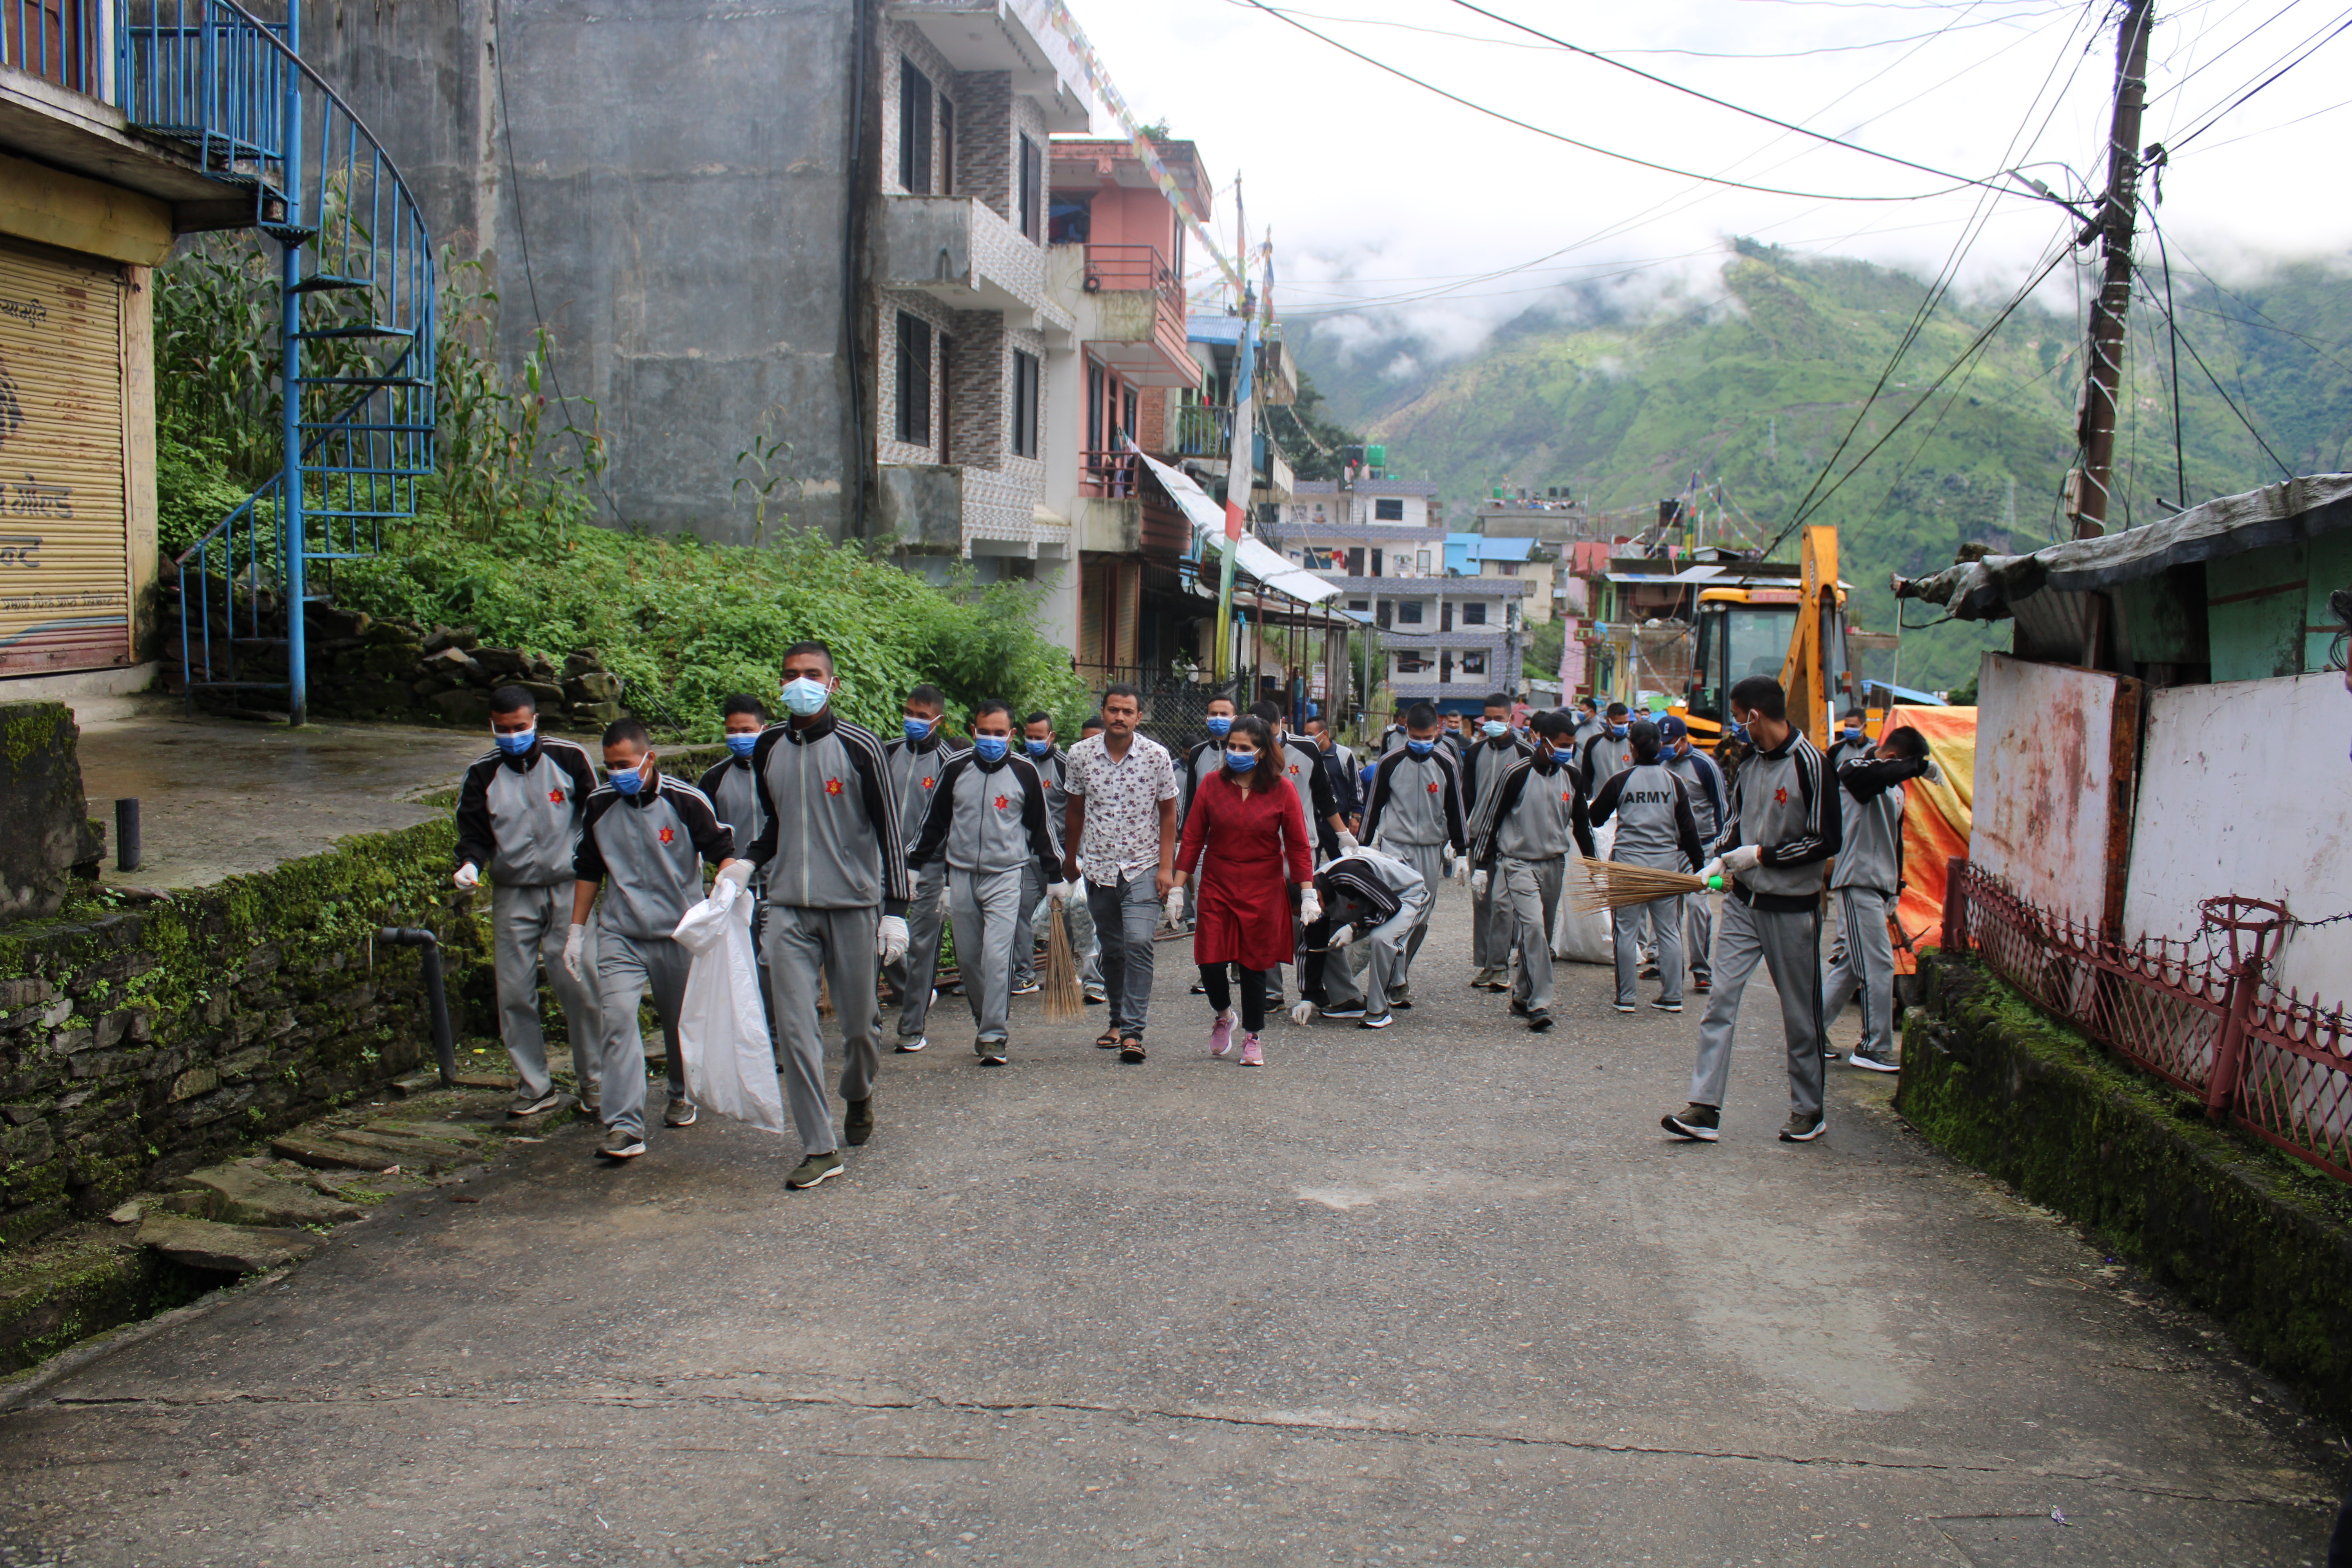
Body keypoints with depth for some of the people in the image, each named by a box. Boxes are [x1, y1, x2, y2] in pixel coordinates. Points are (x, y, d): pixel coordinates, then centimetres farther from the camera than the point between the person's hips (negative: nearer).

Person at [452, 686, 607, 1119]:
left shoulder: (569, 758, -1)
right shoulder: (481, 774, 4)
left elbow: (595, 816, 7)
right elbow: (474, 832, 5)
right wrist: (470, 864, -15)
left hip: (568, 890, -2)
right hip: (512, 896, 2)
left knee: (580, 989, -5)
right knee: (515, 994, 2)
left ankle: (593, 1081, 11)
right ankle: (534, 1086, 15)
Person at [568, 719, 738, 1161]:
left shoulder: (688, 802, -10)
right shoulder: (600, 806, 2)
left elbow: (723, 851, -5)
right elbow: (588, 871, 13)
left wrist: (729, 877, -29)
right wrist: (576, 932, 13)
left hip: (679, 933, -1)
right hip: (619, 936, 2)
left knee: (681, 1021, 13)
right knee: (619, 1018, -15)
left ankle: (682, 1095, 41)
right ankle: (624, 1128, -18)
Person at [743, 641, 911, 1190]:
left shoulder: (859, 746, -5)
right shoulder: (767, 748, 8)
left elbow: (888, 829, -4)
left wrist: (896, 909, -7)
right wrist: (748, 865, 7)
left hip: (854, 904, -3)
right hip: (788, 908, 3)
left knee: (858, 1022, 7)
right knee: (796, 1027, -5)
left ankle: (858, 1097, 39)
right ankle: (819, 1149, 0)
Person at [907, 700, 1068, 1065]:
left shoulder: (1024, 772, 0)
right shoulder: (956, 769, 5)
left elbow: (1041, 827, 8)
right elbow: (935, 821, 14)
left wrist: (1055, 877, 10)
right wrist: (914, 863, 14)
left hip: (1006, 876, -3)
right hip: (961, 875, 3)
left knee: (997, 956, -13)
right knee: (968, 957, 8)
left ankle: (994, 1036, -8)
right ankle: (985, 1021, 26)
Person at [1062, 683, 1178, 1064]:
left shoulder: (1157, 756, -6)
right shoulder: (1081, 754, 0)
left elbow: (1168, 814, 0)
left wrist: (1166, 866, -6)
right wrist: (1070, 859, 18)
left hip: (1143, 868, -3)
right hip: (1098, 867, 3)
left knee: (1138, 943, -16)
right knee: (1111, 949, 11)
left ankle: (1133, 1031, -14)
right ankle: (1118, 1020, 27)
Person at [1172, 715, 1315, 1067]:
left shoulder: (1282, 792, -4)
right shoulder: (1212, 784, -2)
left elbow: (1298, 846, -1)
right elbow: (1192, 839, 2)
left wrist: (1308, 893, -7)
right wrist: (1177, 887, 0)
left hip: (1263, 890, -1)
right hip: (1217, 886, 1)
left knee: (1254, 964, 5)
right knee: (1210, 960, -5)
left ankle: (1252, 1037, 23)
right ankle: (1224, 1015, 27)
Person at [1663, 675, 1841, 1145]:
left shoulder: (1809, 764, -14)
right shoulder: (1750, 761, 8)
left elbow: (1826, 841, -14)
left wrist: (1761, 855, -15)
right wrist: (1721, 859, 3)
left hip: (1792, 906, -6)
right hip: (1743, 900, 6)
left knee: (1800, 1013, 6)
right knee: (1720, 1000, -3)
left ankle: (1808, 1110, 22)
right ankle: (1705, 1110, -3)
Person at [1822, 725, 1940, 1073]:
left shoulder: (1895, 788, 19)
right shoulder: (1855, 770, -9)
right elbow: (1875, 774, -37)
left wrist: (1896, 889, 24)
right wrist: (1921, 766, -32)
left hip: (1878, 886, 9)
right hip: (1857, 882, -9)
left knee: (1850, 964, 11)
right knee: (1879, 964, -10)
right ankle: (1874, 1047, -4)